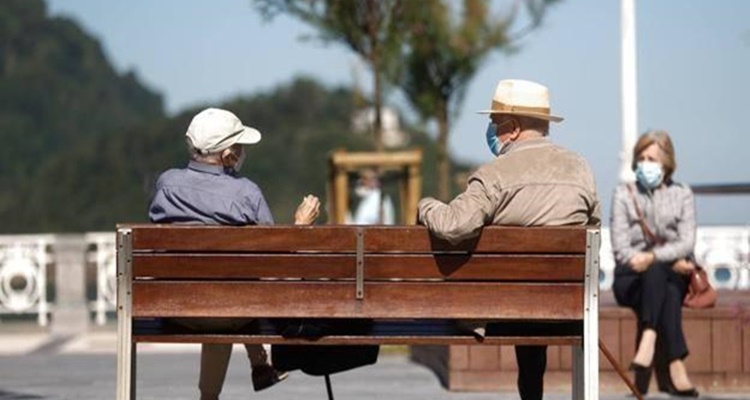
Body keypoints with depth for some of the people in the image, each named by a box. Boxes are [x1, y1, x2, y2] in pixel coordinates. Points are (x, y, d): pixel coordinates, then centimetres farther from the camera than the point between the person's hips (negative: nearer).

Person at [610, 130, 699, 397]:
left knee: (655, 272, -37)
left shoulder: (682, 195, 14)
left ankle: (648, 341, -55)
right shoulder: (623, 194, 11)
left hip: (673, 277, 1)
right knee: (667, 292, -36)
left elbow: (687, 243, -2)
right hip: (630, 279, -1)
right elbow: (621, 249, 0)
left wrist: (653, 257, -23)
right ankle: (676, 365, -50)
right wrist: (672, 262, -12)